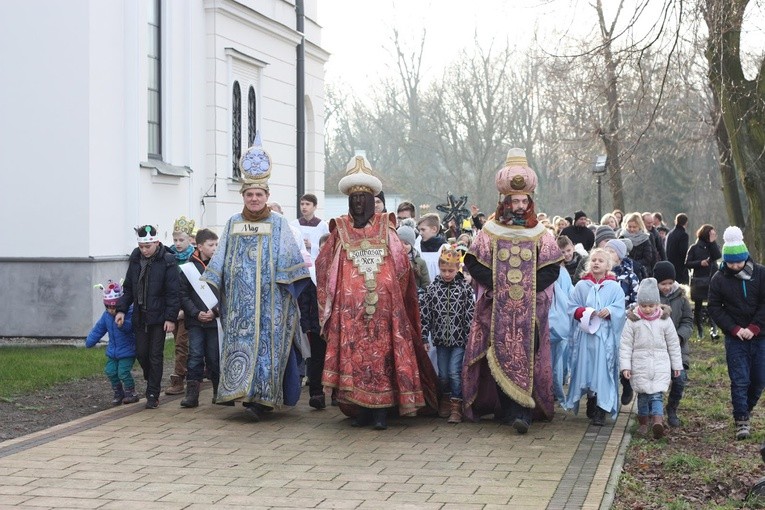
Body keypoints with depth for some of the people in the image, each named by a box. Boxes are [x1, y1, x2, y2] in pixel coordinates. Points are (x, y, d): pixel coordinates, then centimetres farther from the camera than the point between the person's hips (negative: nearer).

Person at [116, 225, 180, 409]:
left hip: (158, 317, -5)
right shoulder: (135, 259, 6)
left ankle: (153, 395, 5)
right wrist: (121, 309, 4)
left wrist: (171, 318, -15)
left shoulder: (167, 261, -10)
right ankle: (152, 384, 29)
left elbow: (173, 292, -11)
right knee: (141, 353, 7)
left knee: (155, 356, 0)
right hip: (140, 316, 5)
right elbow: (128, 287, 14)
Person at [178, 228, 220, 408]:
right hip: (195, 321, 0)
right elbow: (183, 296, 1)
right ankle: (192, 393, -2)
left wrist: (215, 311, -10)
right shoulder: (188, 268, 1)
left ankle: (218, 391, 19)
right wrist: (196, 313, -10)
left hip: (215, 320, 0)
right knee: (195, 356, -3)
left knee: (214, 357, 5)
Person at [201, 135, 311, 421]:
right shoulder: (233, 224, 13)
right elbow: (220, 258, 15)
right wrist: (211, 285, 9)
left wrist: (292, 285, -12)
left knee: (267, 341, -8)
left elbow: (290, 258, -1)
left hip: (269, 297, -3)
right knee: (240, 341, -1)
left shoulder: (278, 224, 4)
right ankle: (246, 393, 4)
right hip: (239, 297, 3)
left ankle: (261, 399, -9)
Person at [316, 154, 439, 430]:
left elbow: (403, 266, 10)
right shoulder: (340, 230, 10)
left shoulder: (385, 227, 9)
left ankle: (381, 411, 0)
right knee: (353, 353, -3)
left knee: (382, 353, -4)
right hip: (350, 306, 0)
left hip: (383, 305, 0)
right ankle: (361, 410, 5)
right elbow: (324, 266, 11)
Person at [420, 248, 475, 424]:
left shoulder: (465, 288, -5)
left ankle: (456, 407, 3)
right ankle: (445, 400, 30)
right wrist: (423, 337, -2)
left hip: (459, 338, -2)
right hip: (441, 337, 2)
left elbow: (470, 314, -5)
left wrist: (471, 338, -8)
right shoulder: (433, 287, 0)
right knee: (443, 374, 11)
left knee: (455, 372, -5)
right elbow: (424, 313, 1)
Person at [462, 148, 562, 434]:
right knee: (500, 357, -1)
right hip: (497, 311, 0)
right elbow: (474, 263, 0)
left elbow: (551, 269, 2)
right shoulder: (489, 232, 4)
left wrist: (528, 289, -10)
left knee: (526, 357, -7)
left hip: (530, 311, 0)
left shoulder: (541, 235, 5)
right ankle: (507, 409, 8)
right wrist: (497, 285, -10)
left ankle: (521, 412, -11)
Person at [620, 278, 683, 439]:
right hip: (640, 364, 1)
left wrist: (677, 365, 13)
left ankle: (657, 421, -26)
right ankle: (643, 423, 20)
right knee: (643, 394, 7)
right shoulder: (633, 321, -1)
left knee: (657, 394, -12)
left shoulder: (664, 320, 2)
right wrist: (625, 365, -5)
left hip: (660, 364, 0)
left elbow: (673, 344, 10)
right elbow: (625, 345, 1)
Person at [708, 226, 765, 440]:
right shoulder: (719, 279, -3)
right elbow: (715, 308, -1)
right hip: (735, 339, -1)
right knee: (739, 381, -6)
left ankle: (744, 411, 27)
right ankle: (742, 421, 0)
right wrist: (735, 329, -11)